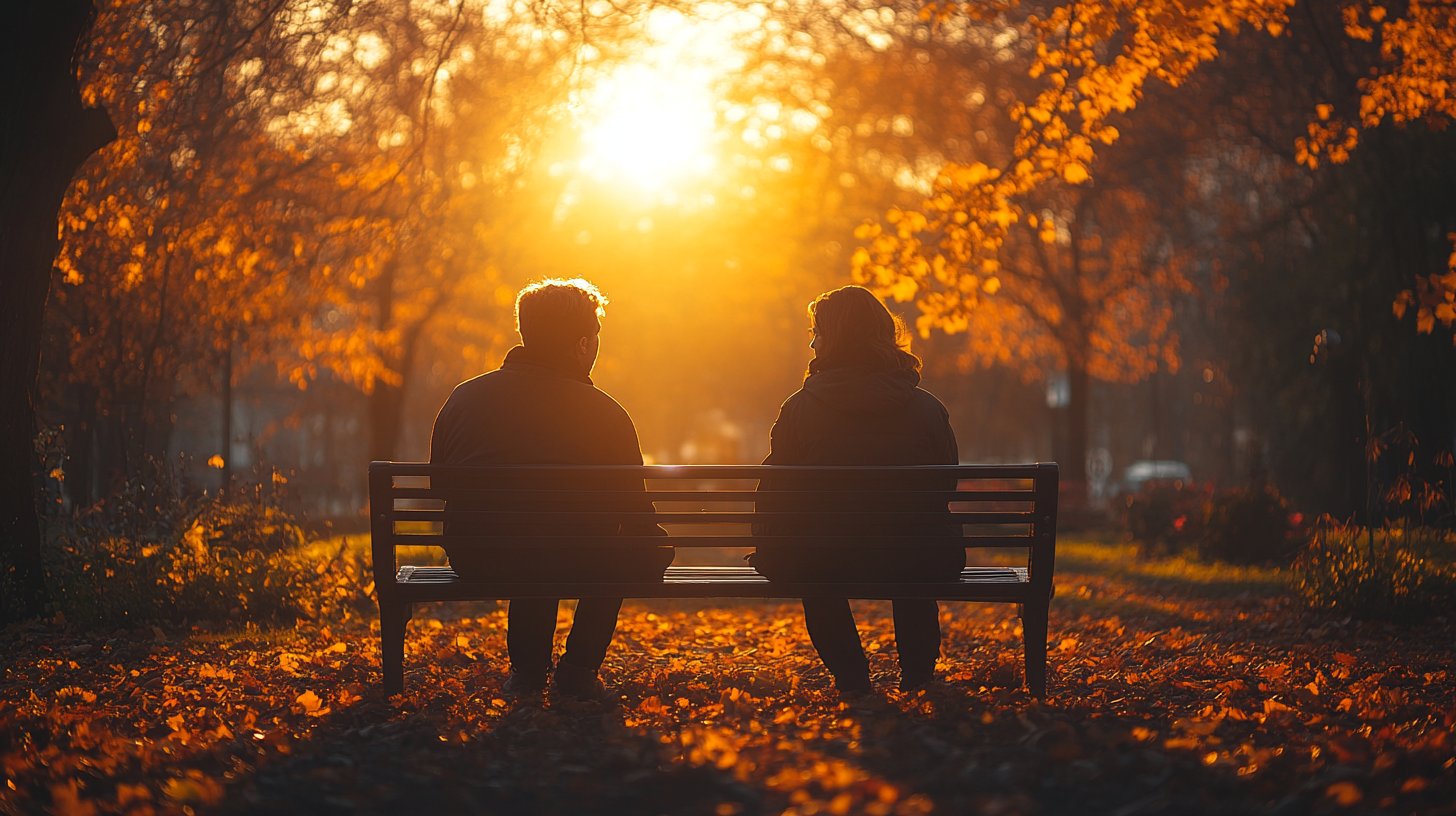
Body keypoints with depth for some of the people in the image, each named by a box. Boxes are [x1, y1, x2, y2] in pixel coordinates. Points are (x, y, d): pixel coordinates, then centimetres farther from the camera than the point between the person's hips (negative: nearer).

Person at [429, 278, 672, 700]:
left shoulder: (464, 397, 7)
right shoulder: (603, 412, -3)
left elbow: (439, 482, 16)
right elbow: (634, 506, 3)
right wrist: (656, 553, 24)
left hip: (473, 563, 5)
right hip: (568, 562, -5)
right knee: (651, 549, 23)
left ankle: (526, 670, 34)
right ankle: (577, 670, 20)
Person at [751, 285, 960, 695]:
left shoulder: (800, 408, -7)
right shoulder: (928, 409, -3)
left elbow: (774, 491, 0)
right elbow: (946, 485, 8)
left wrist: (767, 552, 16)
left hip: (825, 564, -1)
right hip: (919, 563, 1)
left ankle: (849, 675, 30)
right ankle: (917, 673, 37)